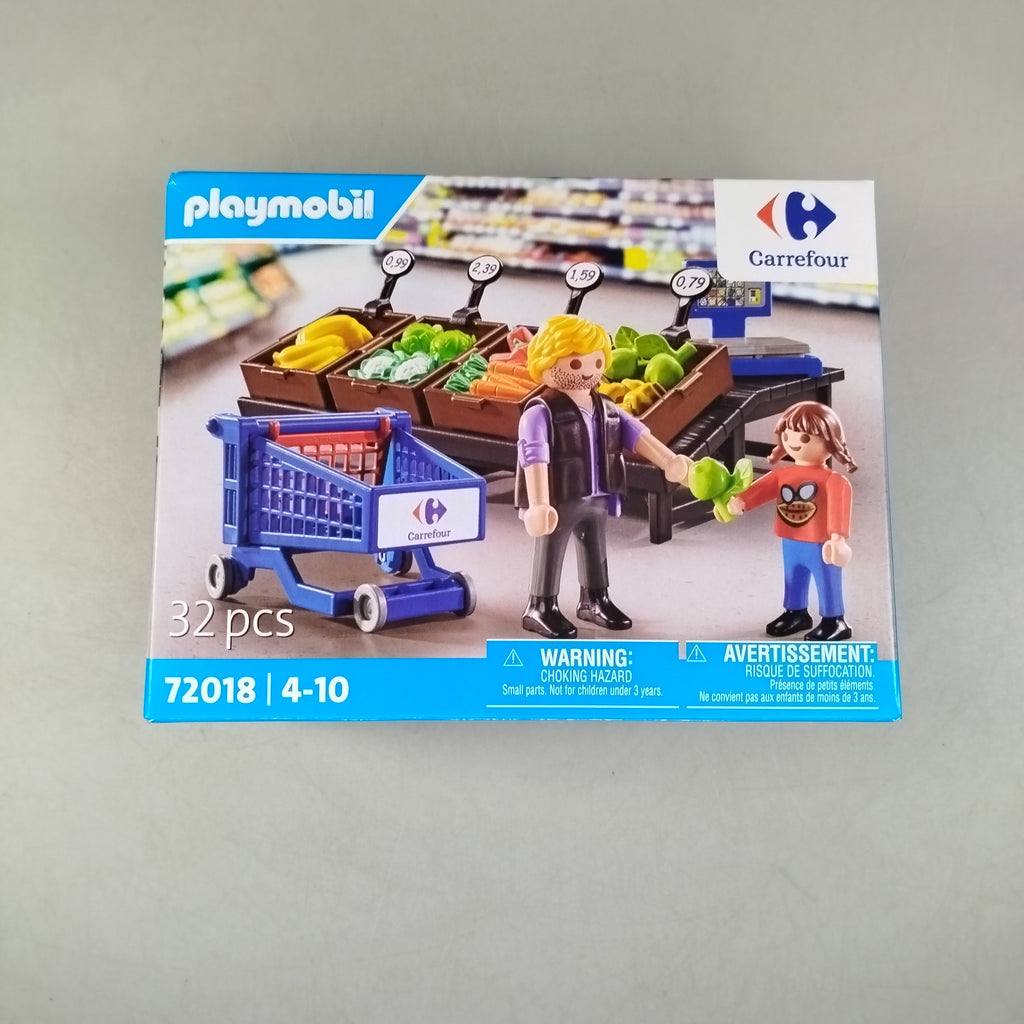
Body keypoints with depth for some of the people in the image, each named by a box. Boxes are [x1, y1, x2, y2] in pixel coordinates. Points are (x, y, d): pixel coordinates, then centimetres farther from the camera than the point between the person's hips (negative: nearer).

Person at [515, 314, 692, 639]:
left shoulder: (607, 409, 5)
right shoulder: (541, 412, -20)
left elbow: (636, 433, 1)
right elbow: (535, 458, -28)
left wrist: (668, 461, -12)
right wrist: (539, 505, -37)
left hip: (597, 499, 8)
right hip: (558, 502, -7)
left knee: (595, 549, 20)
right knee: (550, 553, 5)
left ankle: (595, 600, 39)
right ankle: (541, 608, 21)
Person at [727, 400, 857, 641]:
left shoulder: (833, 480, -17)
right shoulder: (781, 474, 1)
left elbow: (839, 506, -26)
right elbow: (762, 488, -7)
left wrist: (838, 536, -38)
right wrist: (740, 500, -25)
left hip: (820, 546, -6)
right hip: (791, 544, 7)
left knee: (828, 584, 5)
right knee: (793, 581, 21)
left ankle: (835, 621, 19)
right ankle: (796, 613, 39)